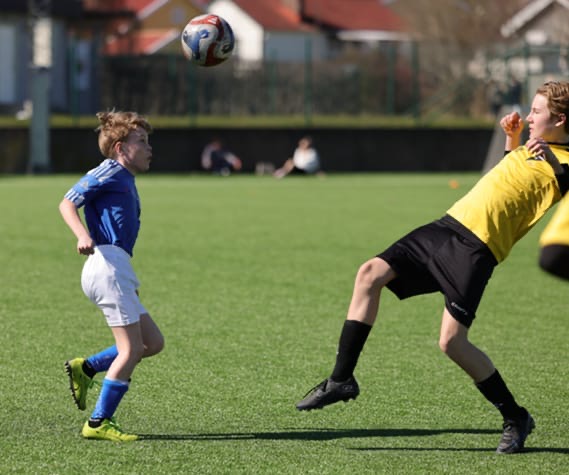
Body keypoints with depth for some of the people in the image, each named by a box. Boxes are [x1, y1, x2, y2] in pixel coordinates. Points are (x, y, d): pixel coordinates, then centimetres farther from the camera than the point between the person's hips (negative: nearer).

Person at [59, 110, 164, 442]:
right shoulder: (109, 173, -4)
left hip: (116, 271, 10)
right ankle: (99, 423, -5)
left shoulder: (125, 180, 23)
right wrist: (82, 236, -30)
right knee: (131, 348, -9)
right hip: (107, 263, -10)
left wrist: (130, 284, 29)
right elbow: (68, 203, -13)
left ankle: (85, 368, 11)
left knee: (153, 342, 10)